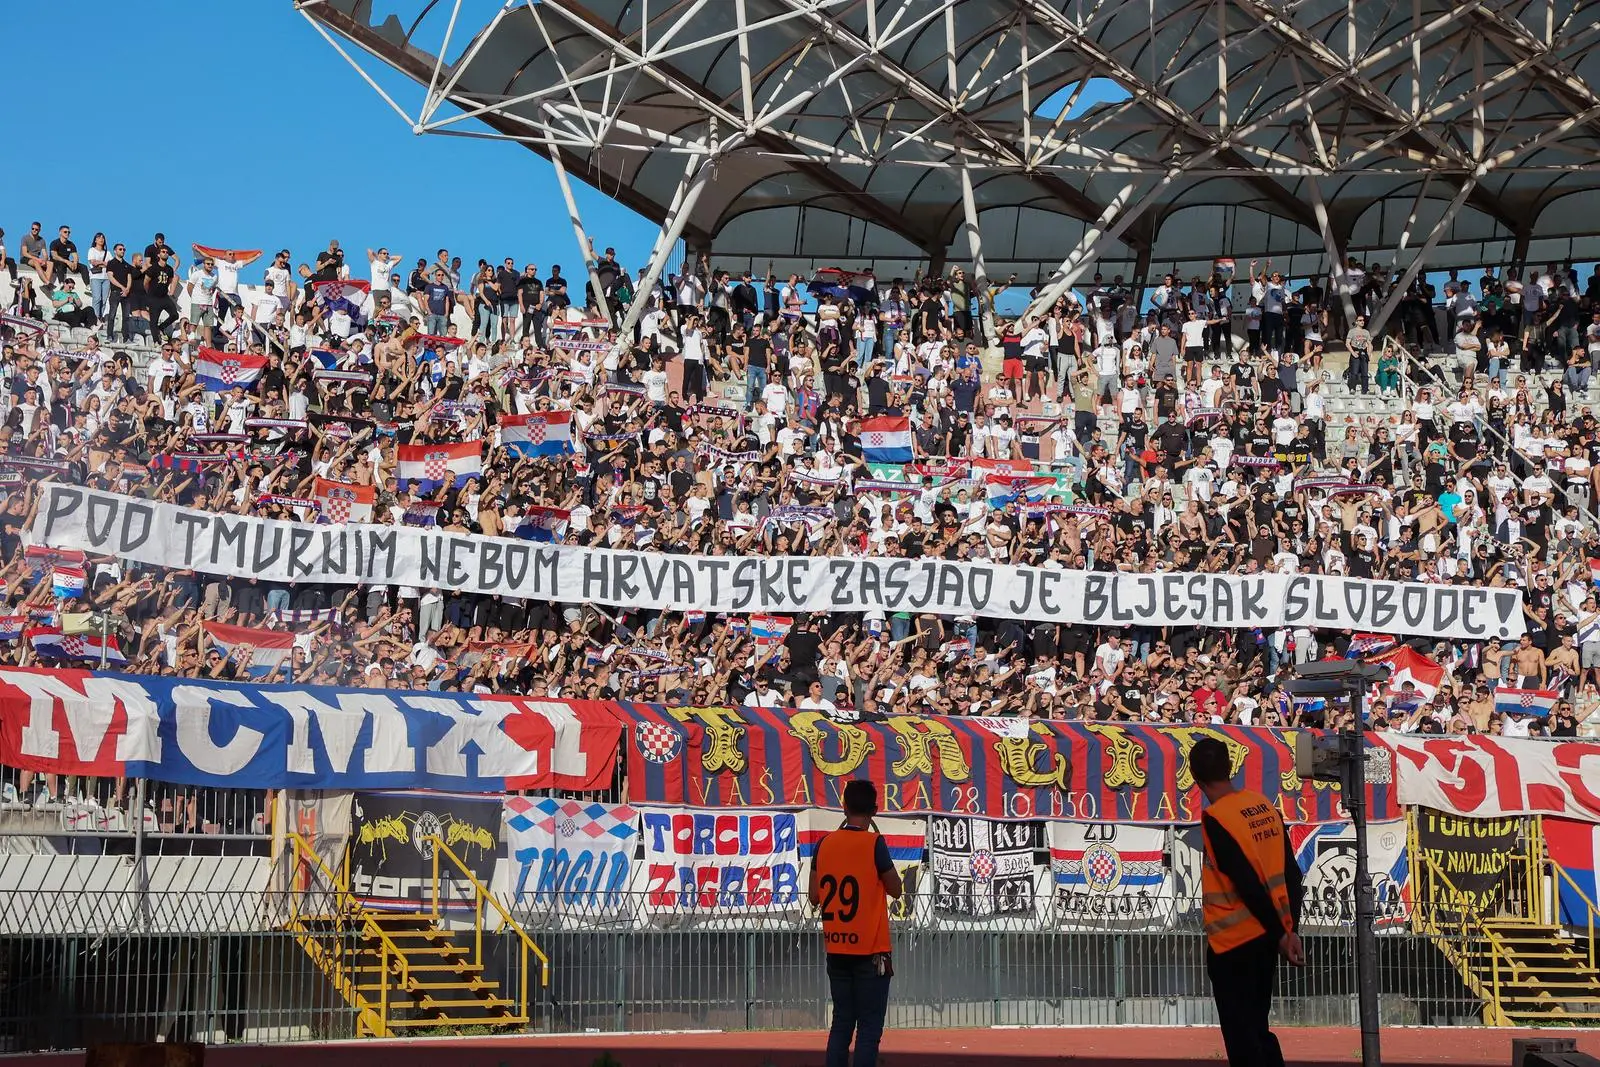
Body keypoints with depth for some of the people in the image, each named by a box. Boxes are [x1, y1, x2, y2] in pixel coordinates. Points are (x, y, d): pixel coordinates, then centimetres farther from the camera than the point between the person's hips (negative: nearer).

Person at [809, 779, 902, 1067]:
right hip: (870, 950, -5)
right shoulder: (874, 843, -11)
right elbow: (895, 889, -3)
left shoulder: (824, 844, 2)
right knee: (869, 1027, -2)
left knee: (841, 1023, 12)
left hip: (836, 949, 5)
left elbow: (814, 897, 6)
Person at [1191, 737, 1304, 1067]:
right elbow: (1290, 873, 4)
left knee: (1242, 1039, 1)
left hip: (1233, 941, -7)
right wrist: (1290, 928, 5)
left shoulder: (1214, 819, -16)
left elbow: (1248, 885, -18)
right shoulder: (1263, 804, 4)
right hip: (1268, 938, 7)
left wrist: (1280, 934, -9)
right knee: (1258, 1028, 19)